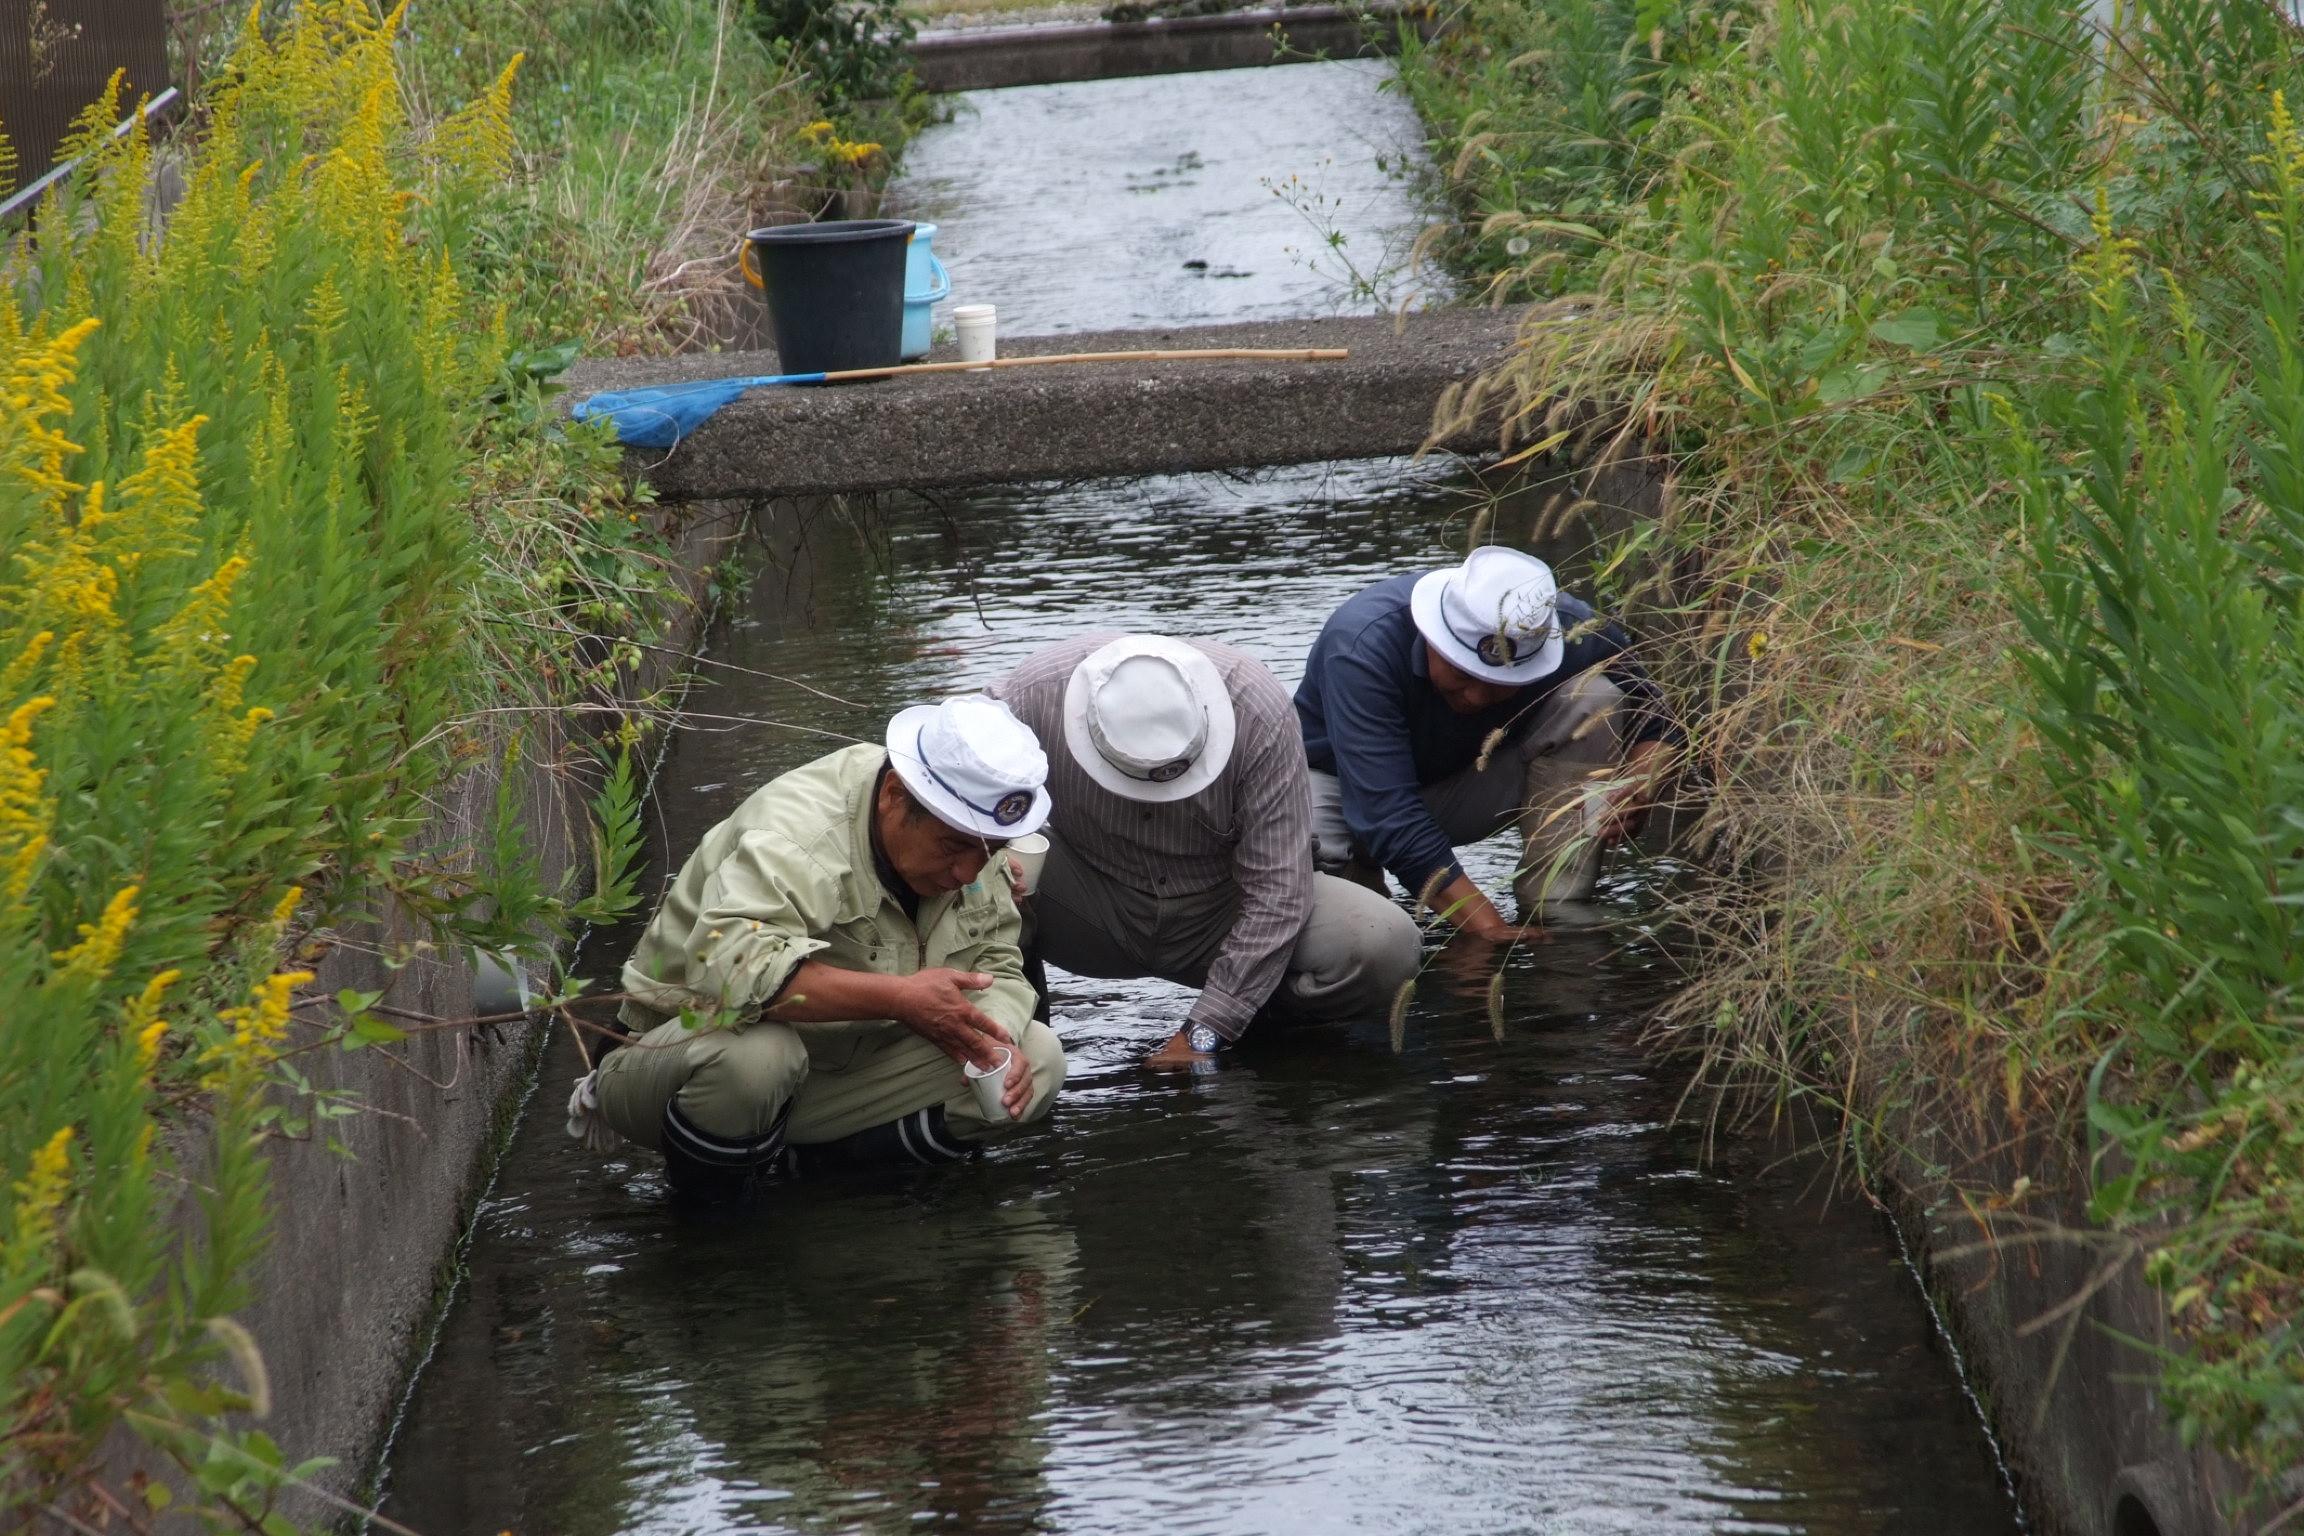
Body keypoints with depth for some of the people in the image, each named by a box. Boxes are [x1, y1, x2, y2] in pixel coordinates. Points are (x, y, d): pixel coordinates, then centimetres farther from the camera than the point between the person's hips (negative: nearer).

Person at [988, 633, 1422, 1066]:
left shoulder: (1259, 711, -26)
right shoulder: (1034, 694, -24)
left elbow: (1275, 890, -23)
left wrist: (1203, 1033, -24)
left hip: (1221, 908, 0)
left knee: (1387, 947, -27)